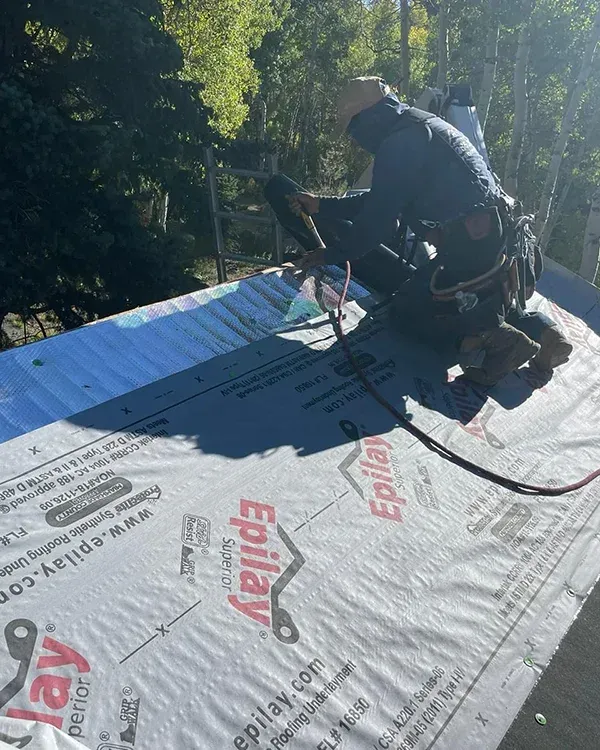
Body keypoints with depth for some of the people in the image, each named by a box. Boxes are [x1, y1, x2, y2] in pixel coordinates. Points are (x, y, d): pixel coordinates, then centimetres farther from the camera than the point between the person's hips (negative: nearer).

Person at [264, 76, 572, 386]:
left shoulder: (399, 143, -12)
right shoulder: (418, 127, 20)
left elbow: (378, 219, -11)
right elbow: (383, 200, 24)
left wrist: (330, 254, 2)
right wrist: (322, 205, 24)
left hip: (471, 246, -9)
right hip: (502, 236, 9)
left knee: (407, 310, 6)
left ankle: (488, 336, -16)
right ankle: (537, 327, 7)